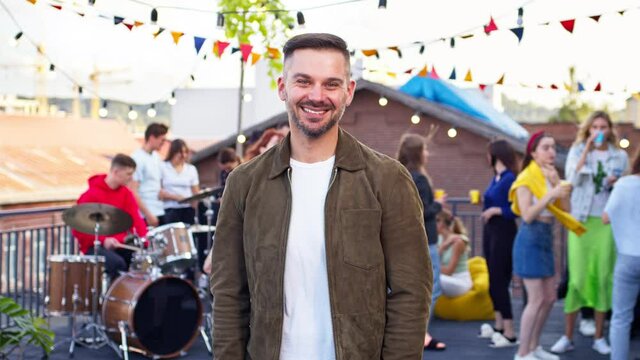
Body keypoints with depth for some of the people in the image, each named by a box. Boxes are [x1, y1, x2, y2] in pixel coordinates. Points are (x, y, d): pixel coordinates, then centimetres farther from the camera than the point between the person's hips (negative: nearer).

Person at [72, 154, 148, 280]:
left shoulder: (126, 194, 7)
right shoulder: (92, 194, -11)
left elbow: (136, 219, 0)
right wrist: (103, 240, -24)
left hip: (120, 244, 6)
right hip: (96, 246, -6)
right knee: (118, 263, -32)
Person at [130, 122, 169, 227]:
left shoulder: (156, 156, 13)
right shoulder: (137, 158, -13)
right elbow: (133, 192, -17)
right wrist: (148, 215, -19)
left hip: (159, 213, 8)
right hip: (145, 216, -8)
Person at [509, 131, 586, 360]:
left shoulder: (551, 176, 12)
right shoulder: (526, 178, -12)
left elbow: (564, 209, 4)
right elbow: (527, 215, -21)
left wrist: (557, 184, -7)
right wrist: (551, 194, -25)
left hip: (546, 238, 8)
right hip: (530, 239, -8)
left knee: (550, 298, 11)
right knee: (536, 299, -8)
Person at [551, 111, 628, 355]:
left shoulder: (620, 156, 8)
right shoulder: (577, 151, 5)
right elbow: (573, 179, -12)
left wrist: (617, 184, -10)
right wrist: (588, 147, -14)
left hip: (607, 222, 1)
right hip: (581, 220, -1)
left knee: (604, 277, 4)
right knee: (577, 277, -4)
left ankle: (599, 337, 15)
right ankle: (567, 337, 4)